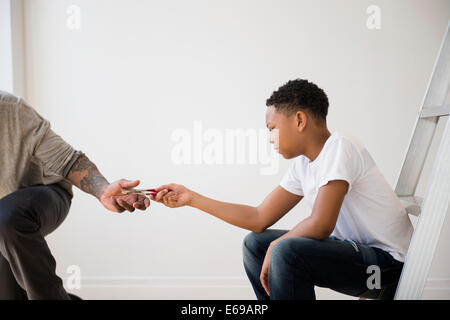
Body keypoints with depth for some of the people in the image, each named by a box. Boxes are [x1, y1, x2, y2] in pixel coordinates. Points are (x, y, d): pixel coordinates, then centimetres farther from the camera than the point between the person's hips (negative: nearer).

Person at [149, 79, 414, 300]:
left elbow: (320, 226, -28)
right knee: (255, 244, 9)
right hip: (354, 250, 9)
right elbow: (260, 219, 7)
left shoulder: (339, 147, -20)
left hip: (388, 262, -9)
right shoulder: (303, 165, 6)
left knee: (286, 250, -29)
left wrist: (276, 246, -10)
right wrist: (191, 198, 7)